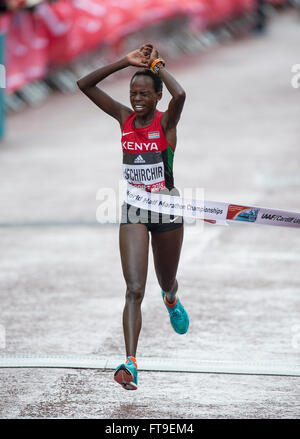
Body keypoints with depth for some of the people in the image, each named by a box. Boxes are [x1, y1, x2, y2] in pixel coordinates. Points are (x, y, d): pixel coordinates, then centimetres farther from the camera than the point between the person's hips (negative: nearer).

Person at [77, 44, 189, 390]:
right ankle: (130, 362, -21)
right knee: (134, 289, -13)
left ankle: (171, 300, 59)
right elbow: (84, 84, -4)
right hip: (133, 210, 1)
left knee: (167, 281, 20)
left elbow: (179, 95, -33)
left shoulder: (166, 122, -9)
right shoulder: (124, 118, 1)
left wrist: (157, 65, -17)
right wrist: (126, 62, -10)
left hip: (166, 209, -1)